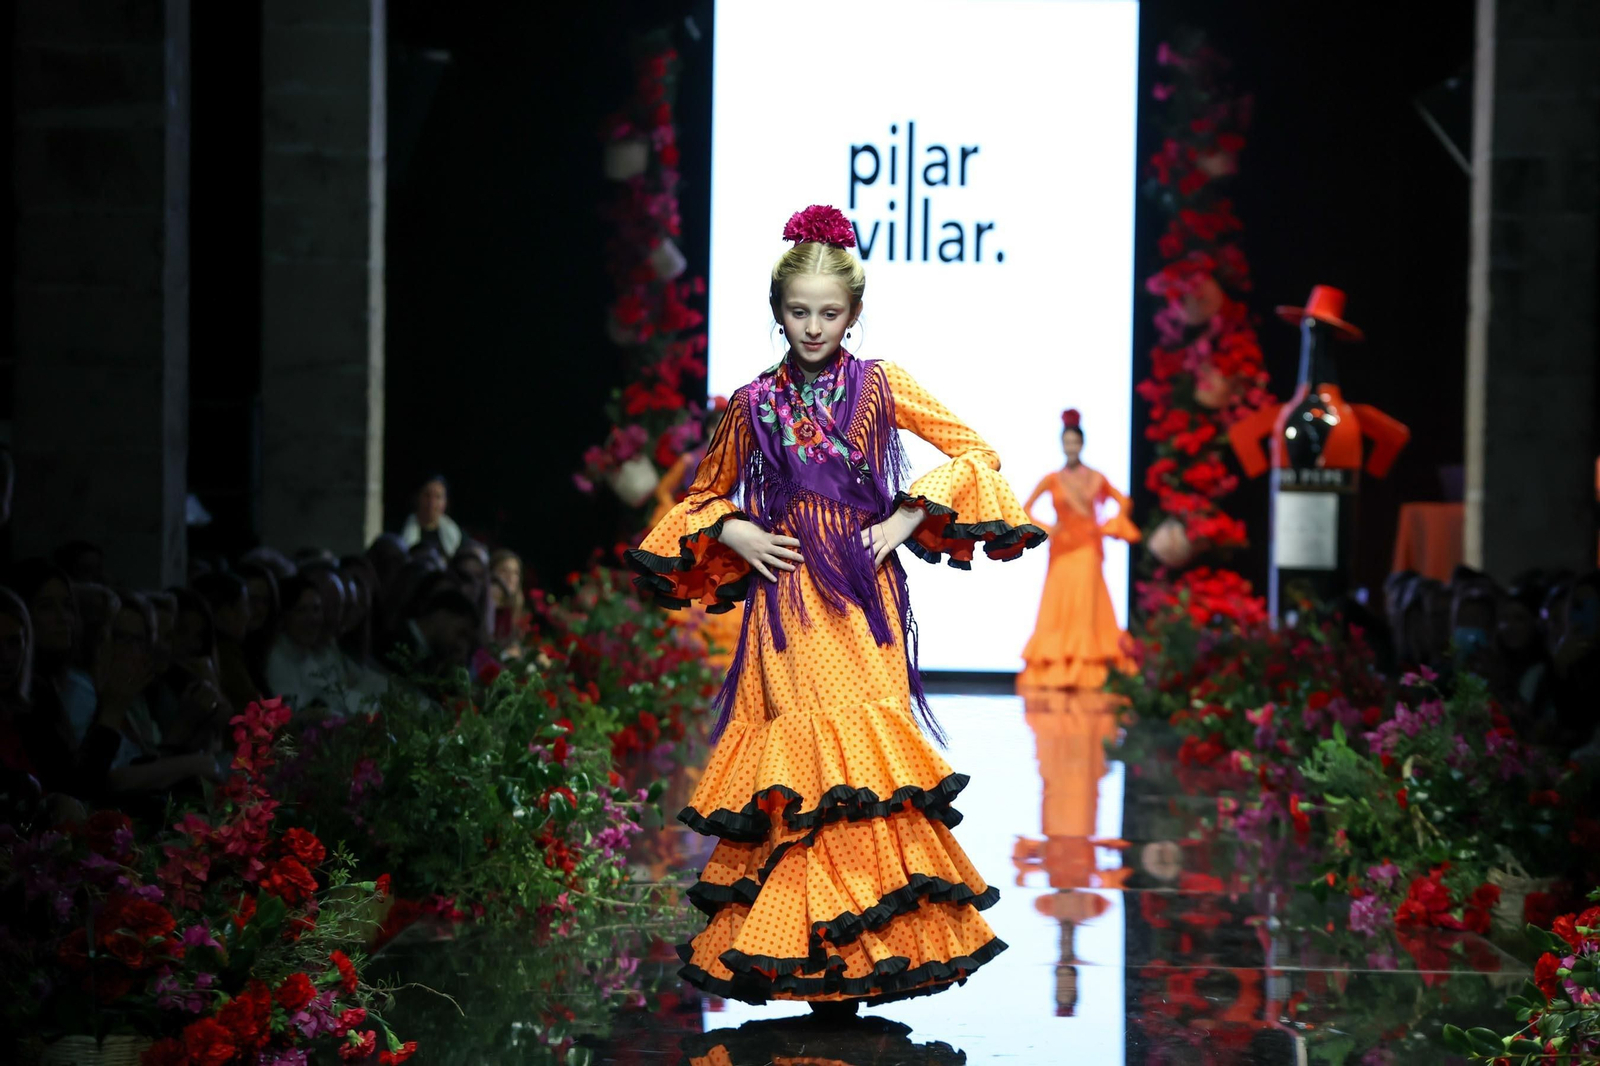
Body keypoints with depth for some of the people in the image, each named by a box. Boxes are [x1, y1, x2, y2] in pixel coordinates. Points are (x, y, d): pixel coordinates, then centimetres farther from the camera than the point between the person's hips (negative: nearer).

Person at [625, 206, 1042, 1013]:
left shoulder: (878, 387, 5)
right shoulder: (754, 405, 8)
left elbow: (974, 453, 5)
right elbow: (706, 495, 21)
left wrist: (909, 519, -5)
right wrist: (733, 533, 0)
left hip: (862, 598, 0)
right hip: (787, 601, 0)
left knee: (862, 745, -6)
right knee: (799, 753, -6)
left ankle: (867, 942, 1)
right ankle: (814, 957, -2)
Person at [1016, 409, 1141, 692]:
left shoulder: (1095, 478, 5)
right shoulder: (1052, 480, 4)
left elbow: (1123, 502, 15)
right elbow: (1026, 509, 5)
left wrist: (1110, 526, 2)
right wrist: (1045, 529, -8)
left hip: (1087, 550, -1)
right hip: (1061, 550, 1)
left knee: (1085, 607, -8)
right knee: (1057, 608, -2)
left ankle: (1084, 671, -10)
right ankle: (1053, 669, 0)